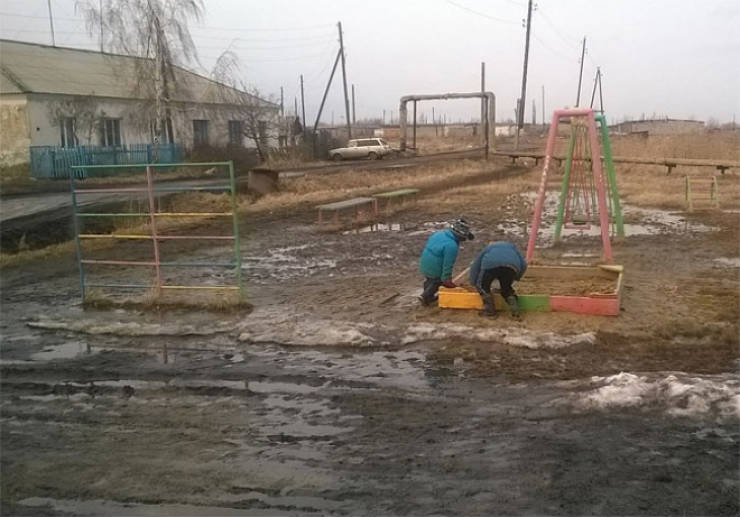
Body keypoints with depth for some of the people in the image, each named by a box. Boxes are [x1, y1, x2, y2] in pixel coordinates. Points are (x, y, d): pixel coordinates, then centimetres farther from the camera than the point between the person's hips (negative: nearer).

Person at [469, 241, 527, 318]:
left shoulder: (487, 249, 40)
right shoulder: (511, 247, 41)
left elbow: (475, 266, 36)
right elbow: (523, 265, 31)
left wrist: (475, 283, 43)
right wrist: (516, 278, 44)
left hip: (491, 265, -2)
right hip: (511, 266, 2)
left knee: (483, 286, 19)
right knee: (506, 289, 24)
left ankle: (490, 310, 9)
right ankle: (515, 309, 7)